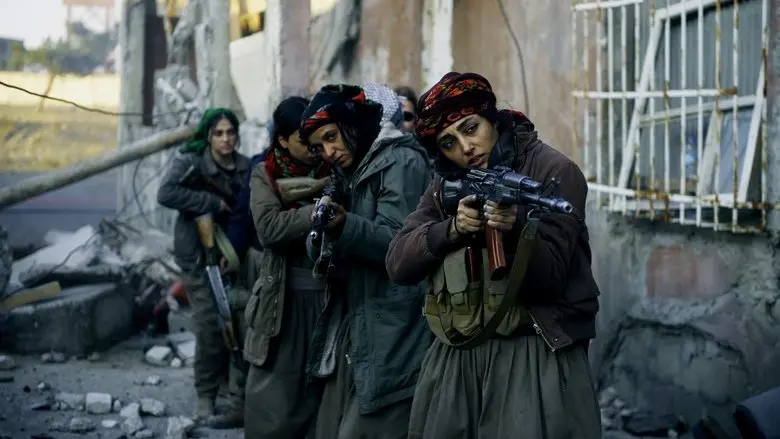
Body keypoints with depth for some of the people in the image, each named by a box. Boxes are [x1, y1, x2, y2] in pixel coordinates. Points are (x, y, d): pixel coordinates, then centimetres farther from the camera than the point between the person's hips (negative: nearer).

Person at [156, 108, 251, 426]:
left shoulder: (245, 167, 4)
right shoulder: (191, 162, -8)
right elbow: (166, 193, -23)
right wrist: (212, 201, -22)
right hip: (200, 258, -4)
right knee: (210, 329, -6)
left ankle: (241, 402, 6)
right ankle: (206, 400, 10)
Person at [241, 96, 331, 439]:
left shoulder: (333, 173, 6)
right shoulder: (265, 175, 2)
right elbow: (269, 227, -14)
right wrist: (320, 211, -23)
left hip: (328, 299, 1)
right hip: (282, 301, -1)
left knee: (321, 400, 6)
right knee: (274, 404, 1)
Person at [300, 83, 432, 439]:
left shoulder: (402, 162, -7)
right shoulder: (350, 173, 19)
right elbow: (320, 253, 13)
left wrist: (345, 226, -33)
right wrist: (322, 232, -9)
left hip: (391, 337, -9)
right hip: (352, 331, 9)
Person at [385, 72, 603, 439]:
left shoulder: (554, 172, -6)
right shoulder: (446, 184, 10)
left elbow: (549, 279, -13)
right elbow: (398, 264, -1)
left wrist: (516, 230, -30)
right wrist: (452, 228, -16)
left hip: (536, 357, -5)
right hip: (455, 360, 5)